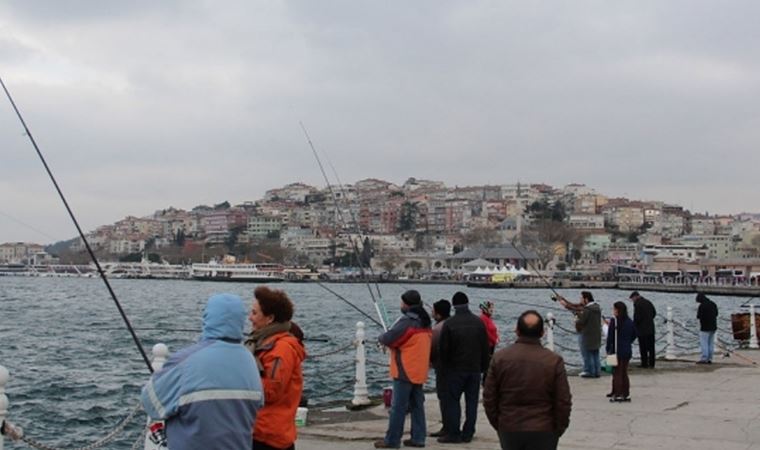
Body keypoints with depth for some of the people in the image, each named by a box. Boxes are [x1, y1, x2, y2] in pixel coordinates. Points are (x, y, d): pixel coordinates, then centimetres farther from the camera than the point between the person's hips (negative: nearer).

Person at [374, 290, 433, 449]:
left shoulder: (407, 321, -17)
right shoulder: (425, 322, 11)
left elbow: (388, 339, -20)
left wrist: (381, 337, 3)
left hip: (405, 372, -8)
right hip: (419, 372, 8)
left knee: (398, 407, -4)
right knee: (417, 405, 12)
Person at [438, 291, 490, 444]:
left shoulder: (449, 324, -10)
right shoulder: (479, 322, 0)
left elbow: (444, 349, -5)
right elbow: (485, 348, 4)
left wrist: (445, 368, 7)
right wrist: (483, 367, 12)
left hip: (455, 369, -3)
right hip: (475, 369, 3)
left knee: (452, 401, 4)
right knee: (472, 401, 8)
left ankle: (453, 433, 1)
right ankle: (468, 433, 9)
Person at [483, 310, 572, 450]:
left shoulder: (499, 358, -3)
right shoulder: (554, 361, -9)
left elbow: (489, 398, 1)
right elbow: (564, 402, -6)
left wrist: (498, 425, 13)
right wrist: (558, 430, 8)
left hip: (509, 429, 2)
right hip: (543, 432, -2)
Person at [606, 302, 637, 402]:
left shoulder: (614, 321, -14)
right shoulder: (630, 322, 5)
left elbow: (610, 336, -13)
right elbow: (634, 335, 14)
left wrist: (608, 348, -4)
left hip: (617, 351, -6)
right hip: (628, 351, 6)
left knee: (617, 373, 1)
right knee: (624, 373, 14)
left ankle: (618, 395, 0)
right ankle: (626, 394, 16)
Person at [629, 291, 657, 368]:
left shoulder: (637, 304, -13)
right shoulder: (648, 302, 11)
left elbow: (637, 316, -18)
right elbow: (654, 312, 16)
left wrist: (634, 324, -2)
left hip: (642, 329, -7)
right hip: (650, 328, 7)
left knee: (643, 348, -1)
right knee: (651, 347, 10)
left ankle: (644, 364, 0)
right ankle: (651, 364, 14)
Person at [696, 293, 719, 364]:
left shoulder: (702, 306, -16)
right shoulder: (713, 304, 9)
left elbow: (699, 316, -15)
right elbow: (716, 313, 19)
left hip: (705, 327, -8)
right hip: (713, 327, 8)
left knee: (703, 343, -5)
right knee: (710, 343, 10)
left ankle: (704, 359, -9)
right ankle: (709, 359, 10)